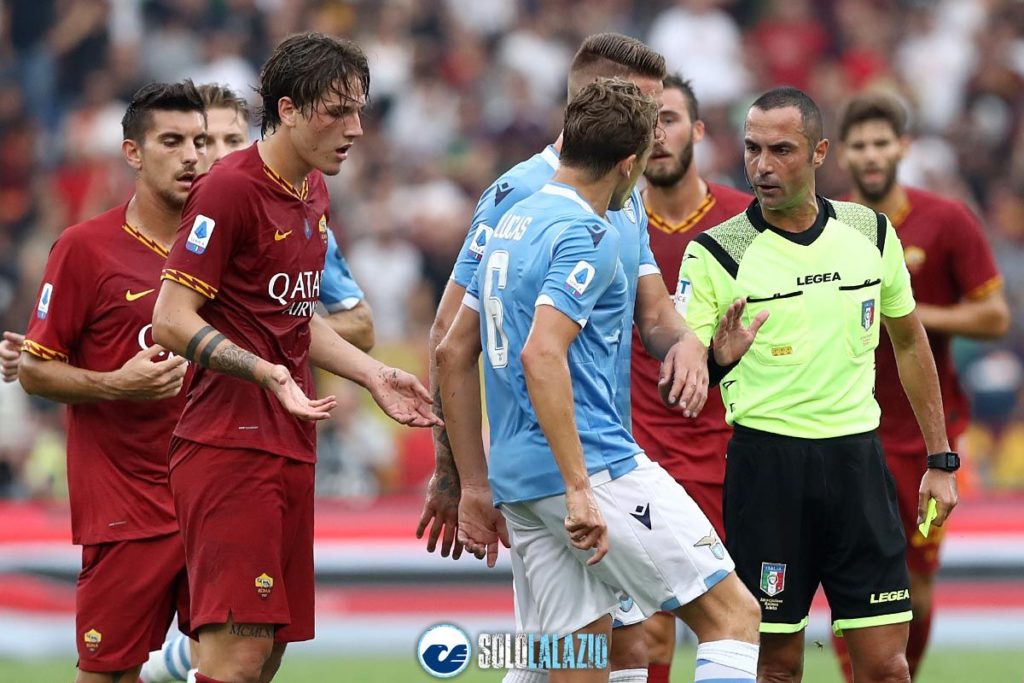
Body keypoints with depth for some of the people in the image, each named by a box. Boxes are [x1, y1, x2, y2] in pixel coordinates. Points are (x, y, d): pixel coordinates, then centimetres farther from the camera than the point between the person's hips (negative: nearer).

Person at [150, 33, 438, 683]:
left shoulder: (314, 195, 16)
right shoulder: (230, 188, -12)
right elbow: (172, 320, -15)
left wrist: (375, 376, 17)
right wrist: (266, 372, -27)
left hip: (290, 447, 9)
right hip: (229, 447, -9)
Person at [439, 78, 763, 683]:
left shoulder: (513, 225, 17)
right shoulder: (588, 235, -10)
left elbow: (455, 354, 21)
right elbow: (542, 355, -24)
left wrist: (476, 486, 23)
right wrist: (579, 489, -26)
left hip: (516, 477, 9)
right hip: (599, 466, -9)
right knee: (733, 614, -4)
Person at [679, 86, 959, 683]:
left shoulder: (872, 232, 5)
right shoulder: (716, 254, -5)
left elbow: (909, 342, 18)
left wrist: (941, 460, 16)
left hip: (857, 459, 3)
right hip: (766, 460, -3)